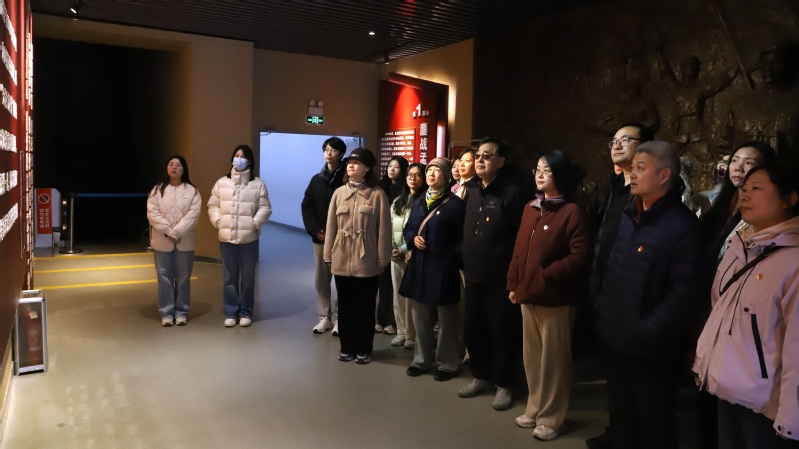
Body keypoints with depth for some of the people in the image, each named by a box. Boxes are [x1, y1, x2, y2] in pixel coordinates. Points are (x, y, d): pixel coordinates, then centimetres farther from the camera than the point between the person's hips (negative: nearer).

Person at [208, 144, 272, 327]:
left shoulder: (258, 184, 0)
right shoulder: (222, 183, 7)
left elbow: (265, 208, -2)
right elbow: (213, 205, 10)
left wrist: (255, 223, -12)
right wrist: (218, 221, -3)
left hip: (249, 238, -2)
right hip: (226, 238, 2)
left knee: (248, 277, 6)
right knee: (229, 277, 8)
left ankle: (246, 313, 18)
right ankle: (230, 313, 19)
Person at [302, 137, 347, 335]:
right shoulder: (317, 179, 10)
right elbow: (306, 206, 7)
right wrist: (315, 230, -6)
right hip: (320, 237, 5)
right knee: (321, 279, 9)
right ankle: (325, 317, 20)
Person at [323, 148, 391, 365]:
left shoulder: (377, 195, -5)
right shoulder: (339, 193, 5)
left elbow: (383, 229, -5)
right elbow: (331, 226, 7)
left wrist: (382, 258, -6)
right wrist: (328, 254, 5)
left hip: (367, 261, -3)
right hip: (342, 260, 3)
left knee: (365, 307, 7)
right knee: (345, 306, 12)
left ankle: (364, 349, 21)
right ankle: (347, 347, 26)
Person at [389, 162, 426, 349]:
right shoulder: (397, 201, 16)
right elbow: (390, 227, 15)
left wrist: (405, 250, -14)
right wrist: (392, 248, 0)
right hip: (395, 254, 6)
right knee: (398, 294, 9)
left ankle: (412, 335, 7)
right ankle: (401, 332, 19)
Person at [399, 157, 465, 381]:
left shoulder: (455, 203, -6)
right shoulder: (418, 203, 12)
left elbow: (461, 237, -8)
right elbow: (408, 229, 17)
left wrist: (454, 261, -16)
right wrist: (413, 238, -5)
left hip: (443, 268, -6)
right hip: (419, 266, 6)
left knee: (446, 319, 7)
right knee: (420, 317, 14)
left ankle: (447, 363, 20)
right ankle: (422, 359, 29)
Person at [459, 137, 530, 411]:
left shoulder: (512, 193, -12)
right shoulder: (472, 190, 9)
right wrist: (464, 261, 10)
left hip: (501, 278, -6)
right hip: (473, 275, 7)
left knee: (502, 333, 6)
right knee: (472, 330, 15)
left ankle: (504, 384, 24)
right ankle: (481, 376, 34)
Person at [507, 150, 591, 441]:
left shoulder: (572, 211, -11)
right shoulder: (531, 209, 12)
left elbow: (580, 257, -18)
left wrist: (545, 277, -19)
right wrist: (514, 284, 9)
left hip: (556, 297, -7)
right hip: (527, 296, 7)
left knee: (553, 359, 6)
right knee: (532, 356, 16)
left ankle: (551, 417, 21)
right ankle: (535, 409, 32)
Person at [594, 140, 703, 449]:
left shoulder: (681, 225, -18)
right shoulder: (630, 217, 9)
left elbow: (685, 292, -23)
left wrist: (647, 332, -20)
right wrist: (603, 313, 9)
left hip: (650, 348, -7)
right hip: (618, 340, 7)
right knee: (621, 416, 23)